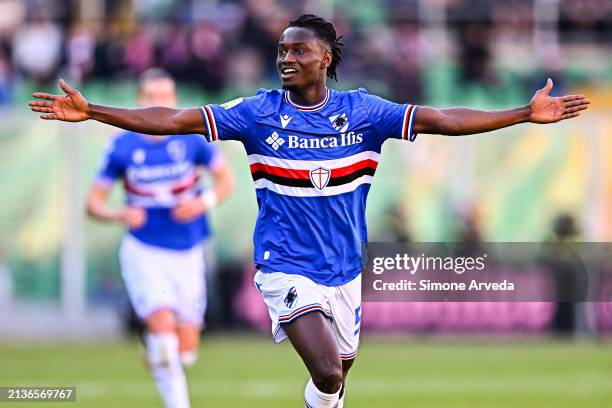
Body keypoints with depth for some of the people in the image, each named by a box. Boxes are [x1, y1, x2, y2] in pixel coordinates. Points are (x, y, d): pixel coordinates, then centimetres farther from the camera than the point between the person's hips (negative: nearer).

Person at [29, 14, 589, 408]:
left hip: (344, 270, 3)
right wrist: (90, 112, -17)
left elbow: (442, 120, -7)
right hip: (286, 268, -3)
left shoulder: (361, 111, -3)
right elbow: (175, 120, -10)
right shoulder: (258, 112, -6)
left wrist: (528, 114, -14)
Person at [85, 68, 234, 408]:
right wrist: (119, 215, -22)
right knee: (163, 325, -24)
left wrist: (205, 202, -17)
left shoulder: (192, 139, -5)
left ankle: (155, 349, 40)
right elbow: (93, 202, 0)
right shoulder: (122, 147, -6)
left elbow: (226, 180, 4)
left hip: (187, 253, 2)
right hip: (144, 252, -2)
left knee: (185, 351, 4)